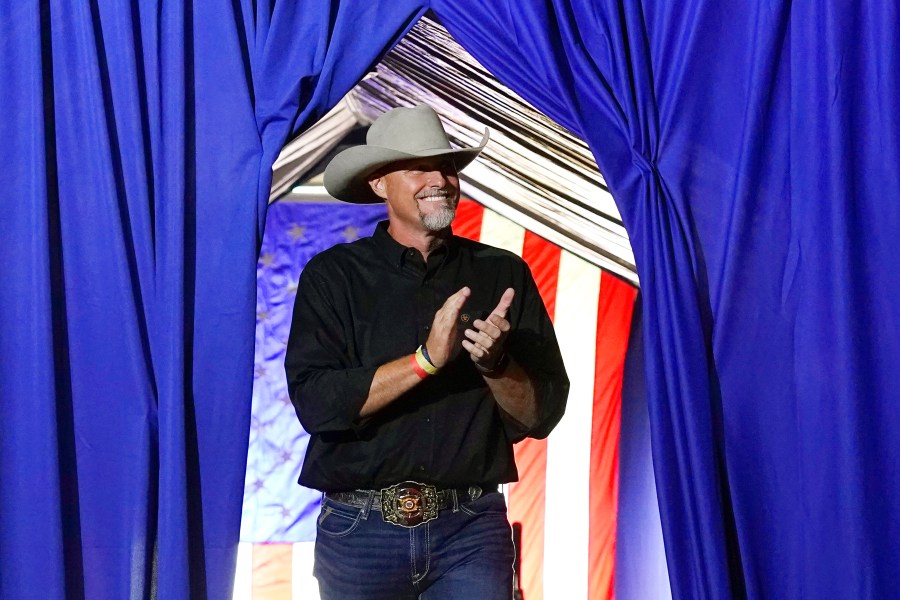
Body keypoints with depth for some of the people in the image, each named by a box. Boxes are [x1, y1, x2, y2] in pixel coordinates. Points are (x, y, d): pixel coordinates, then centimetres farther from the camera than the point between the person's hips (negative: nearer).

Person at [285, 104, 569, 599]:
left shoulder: (503, 275, 5)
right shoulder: (333, 276, 0)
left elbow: (541, 415, 2)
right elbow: (316, 403, -12)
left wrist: (496, 364, -17)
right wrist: (426, 359, -20)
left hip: (472, 530, 1)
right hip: (360, 530, 0)